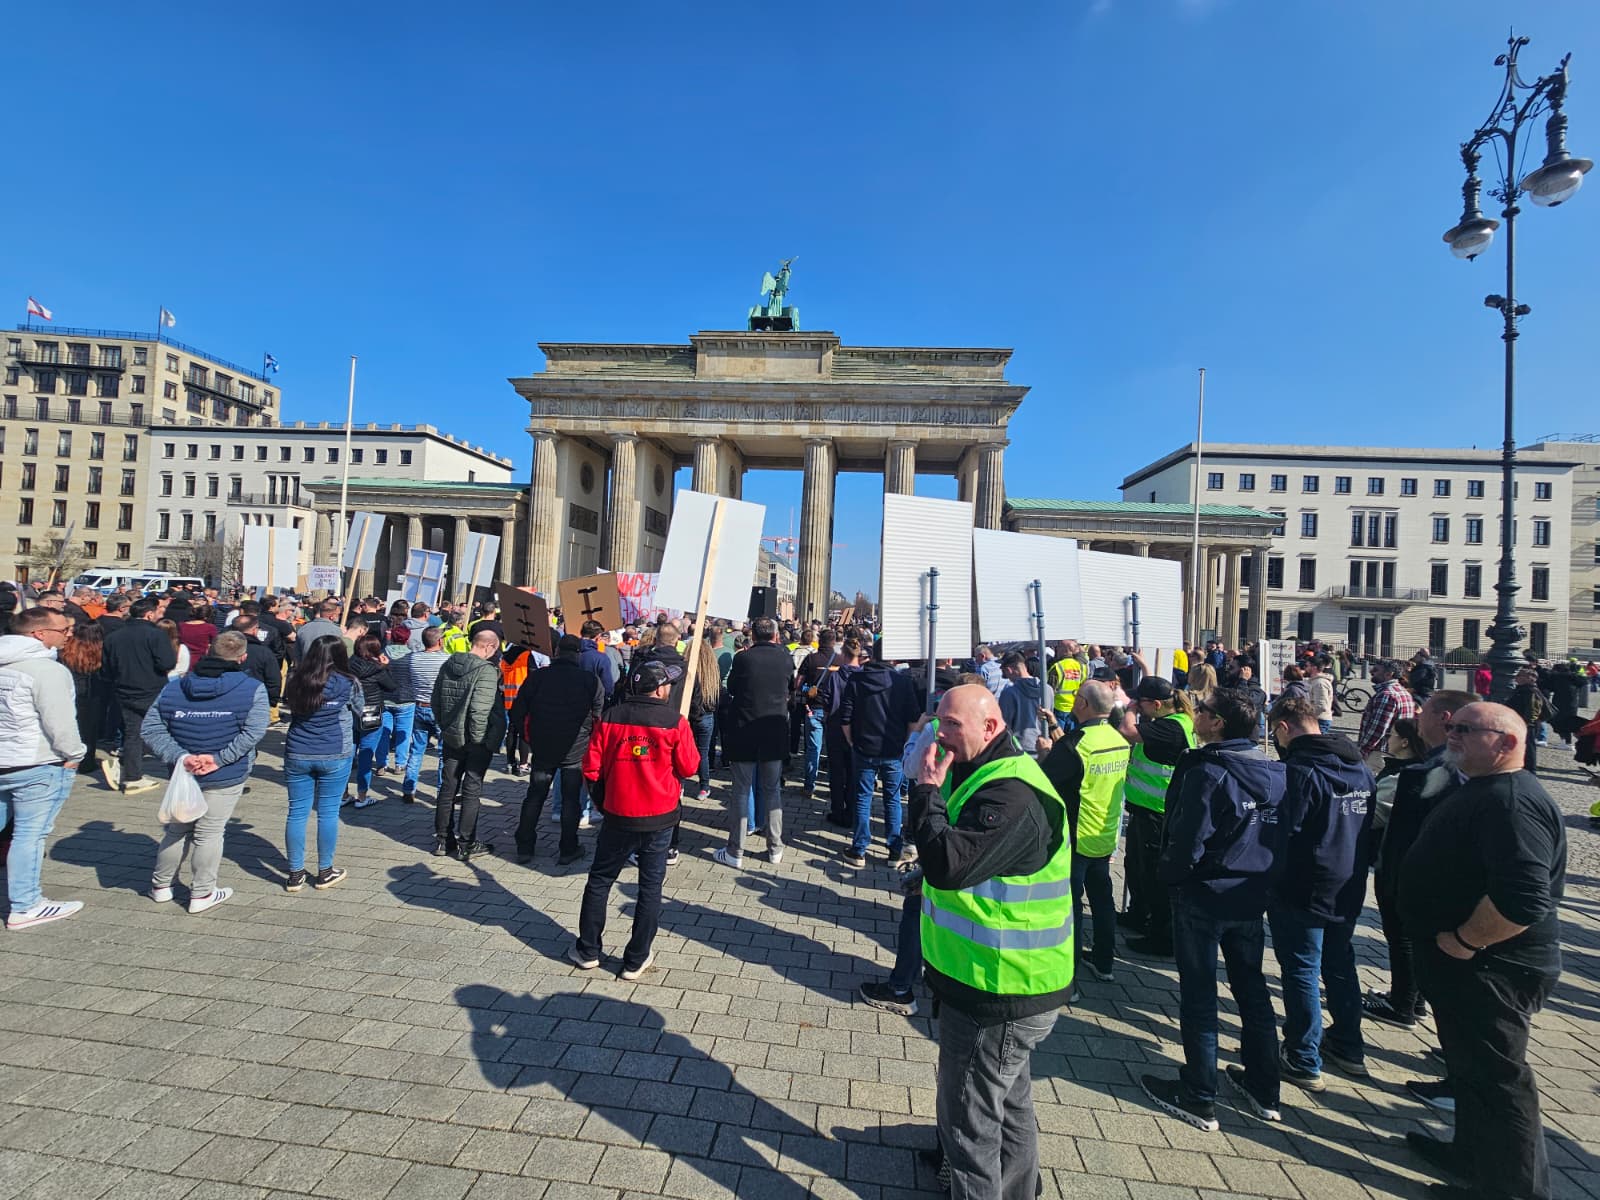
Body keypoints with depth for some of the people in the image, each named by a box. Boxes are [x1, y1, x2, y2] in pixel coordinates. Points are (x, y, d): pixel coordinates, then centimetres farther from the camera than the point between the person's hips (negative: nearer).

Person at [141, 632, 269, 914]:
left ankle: (160, 885, 36)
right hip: (226, 776, -4)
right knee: (209, 833, 6)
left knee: (177, 829, 22)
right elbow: (254, 731, -21)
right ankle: (201, 894, 16)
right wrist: (220, 758, -16)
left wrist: (179, 757, -10)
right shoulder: (252, 688, -12)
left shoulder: (173, 688, 2)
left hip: (183, 774, 4)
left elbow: (150, 729, -3)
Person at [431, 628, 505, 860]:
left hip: (451, 737, 7)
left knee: (447, 788, 15)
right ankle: (467, 844, 11)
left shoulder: (448, 665, 4)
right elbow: (480, 710, -26)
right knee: (472, 791, 3)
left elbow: (436, 701, 11)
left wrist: (445, 726, 18)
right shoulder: (486, 671, -20)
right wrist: (479, 737, -14)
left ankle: (442, 839, 26)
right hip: (476, 741, -7)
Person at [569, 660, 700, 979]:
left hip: (618, 815, 2)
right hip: (660, 818, -1)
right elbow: (689, 767, -6)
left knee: (599, 880, 19)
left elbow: (592, 768, -4)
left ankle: (588, 950, 30)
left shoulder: (611, 717, -7)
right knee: (650, 887, 12)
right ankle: (636, 959, 20)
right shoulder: (675, 721, -13)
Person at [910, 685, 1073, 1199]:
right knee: (1007, 1100, 29)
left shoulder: (1012, 795, -28)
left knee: (968, 1115, 6)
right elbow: (947, 858, 17)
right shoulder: (983, 775, 5)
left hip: (997, 993, -10)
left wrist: (926, 790, -28)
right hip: (1004, 982, 10)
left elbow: (949, 866, -37)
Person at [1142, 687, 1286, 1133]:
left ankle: (1198, 1099, 18)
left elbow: (1187, 843, -22)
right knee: (1252, 990, 20)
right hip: (1252, 899, 7)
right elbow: (1279, 836, 8)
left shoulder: (1208, 773, -22)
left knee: (1198, 996, 6)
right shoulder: (1275, 772, 0)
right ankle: (1264, 1091, 35)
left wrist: (1169, 874, -5)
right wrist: (1261, 878, 17)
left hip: (1204, 898, -7)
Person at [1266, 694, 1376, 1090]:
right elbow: (1370, 827, 12)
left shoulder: (1299, 771, -22)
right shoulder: (1360, 768, 4)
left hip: (1304, 892, -8)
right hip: (1348, 890, 8)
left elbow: (1282, 834, -22)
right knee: (1340, 966, 22)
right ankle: (1349, 1047, 37)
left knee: (1301, 972, 5)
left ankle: (1304, 1063, 15)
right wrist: (1355, 869, 20)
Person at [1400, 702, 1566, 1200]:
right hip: (1469, 965, 10)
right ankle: (1473, 1156, 39)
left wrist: (1464, 942, -22)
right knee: (1470, 1066, 23)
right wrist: (1454, 943, 19)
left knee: (1494, 1077, 5)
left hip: (1490, 967, -10)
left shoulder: (1512, 802, -25)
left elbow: (1523, 898, -34)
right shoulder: (1482, 790, 9)